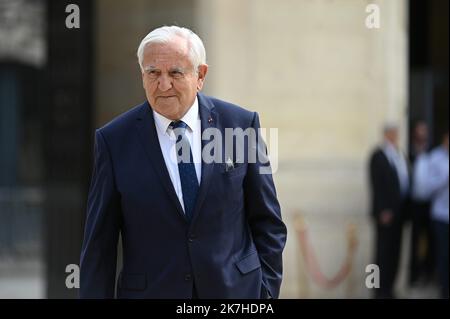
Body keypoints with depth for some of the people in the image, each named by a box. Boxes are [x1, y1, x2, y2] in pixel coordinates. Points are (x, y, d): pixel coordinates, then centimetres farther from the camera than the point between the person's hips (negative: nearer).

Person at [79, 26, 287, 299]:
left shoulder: (241, 124, -2)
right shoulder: (114, 140, -4)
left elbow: (267, 222, 5)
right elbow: (99, 243, -2)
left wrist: (268, 290, 0)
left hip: (236, 288, 1)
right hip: (150, 290, 0)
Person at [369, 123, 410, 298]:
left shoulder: (400, 155, 13)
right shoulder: (378, 156, -8)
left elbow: (404, 182, 15)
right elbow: (377, 185, -12)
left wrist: (404, 209, 8)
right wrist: (383, 211, -15)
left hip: (398, 212, 7)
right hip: (386, 212, -7)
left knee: (394, 251, 9)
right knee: (384, 250, -3)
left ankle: (388, 287, 16)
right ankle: (381, 290, 2)